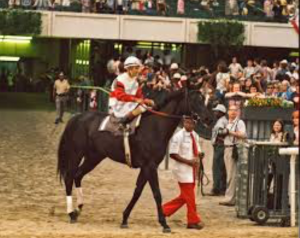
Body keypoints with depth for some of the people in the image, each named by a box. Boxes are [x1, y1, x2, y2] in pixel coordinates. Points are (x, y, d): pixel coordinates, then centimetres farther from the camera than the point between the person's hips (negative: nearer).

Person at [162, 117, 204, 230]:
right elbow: (173, 154, -15)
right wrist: (188, 161, -20)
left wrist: (197, 158, -5)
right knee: (189, 197, -2)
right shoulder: (178, 136, -14)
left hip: (192, 169, 7)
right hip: (183, 169, -7)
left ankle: (165, 209, 26)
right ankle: (193, 221, 7)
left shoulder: (195, 136, 7)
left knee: (185, 197, 13)